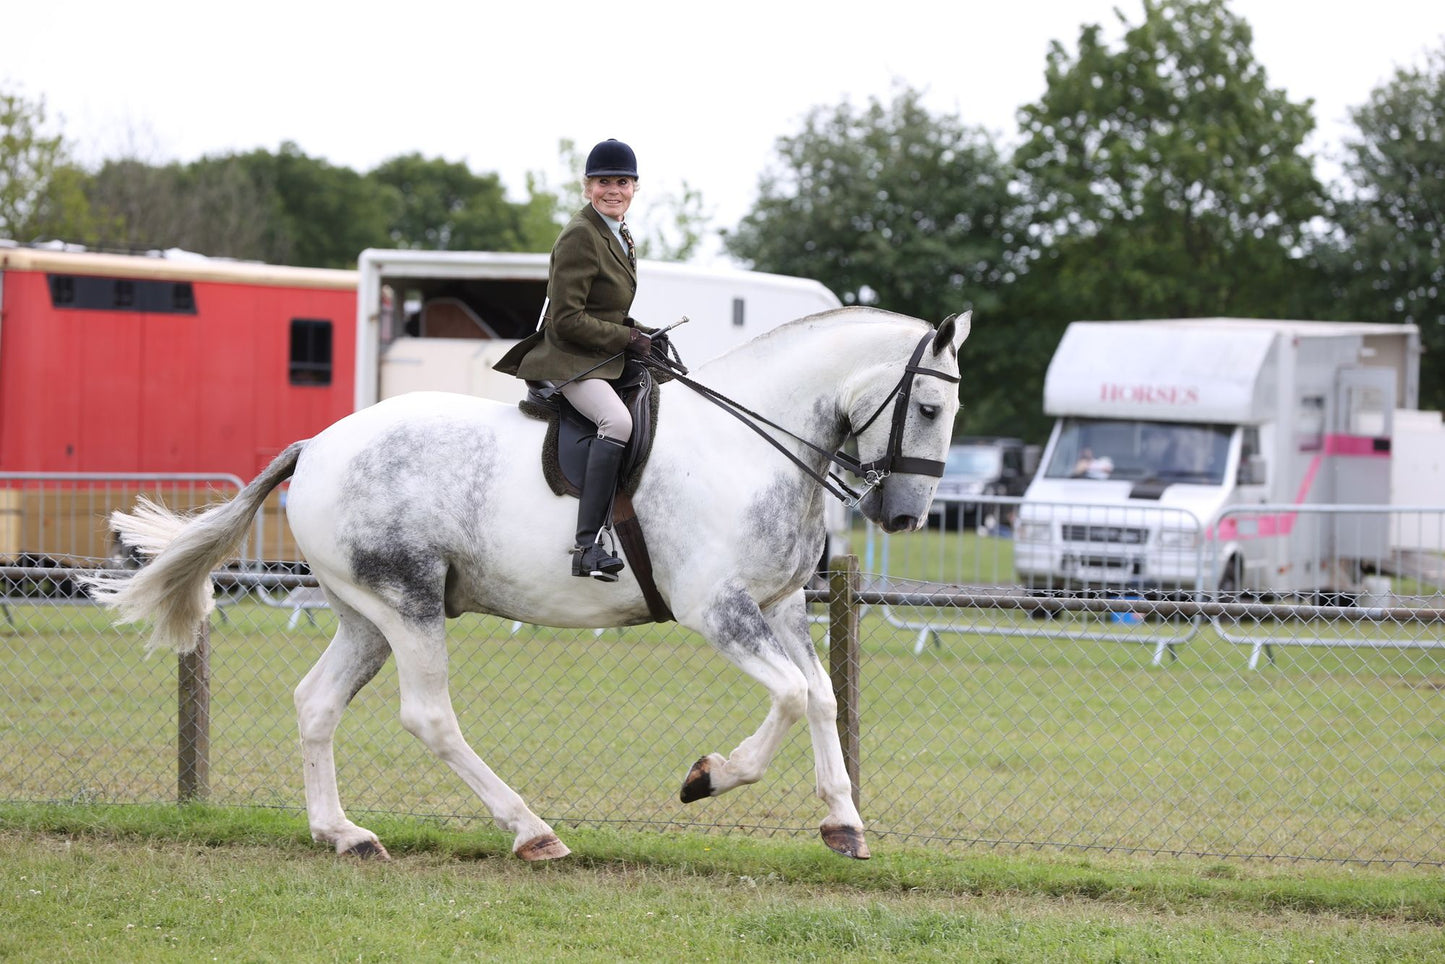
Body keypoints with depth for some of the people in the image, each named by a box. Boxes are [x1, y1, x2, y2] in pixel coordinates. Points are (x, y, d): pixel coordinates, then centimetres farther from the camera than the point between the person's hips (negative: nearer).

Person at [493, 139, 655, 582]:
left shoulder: (621, 234, 16)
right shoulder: (580, 236, -13)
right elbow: (567, 320, -18)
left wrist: (638, 333, 10)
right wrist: (628, 338, -15)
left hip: (606, 358, 11)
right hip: (571, 360, -11)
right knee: (617, 420, -33)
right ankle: (588, 544, -40)